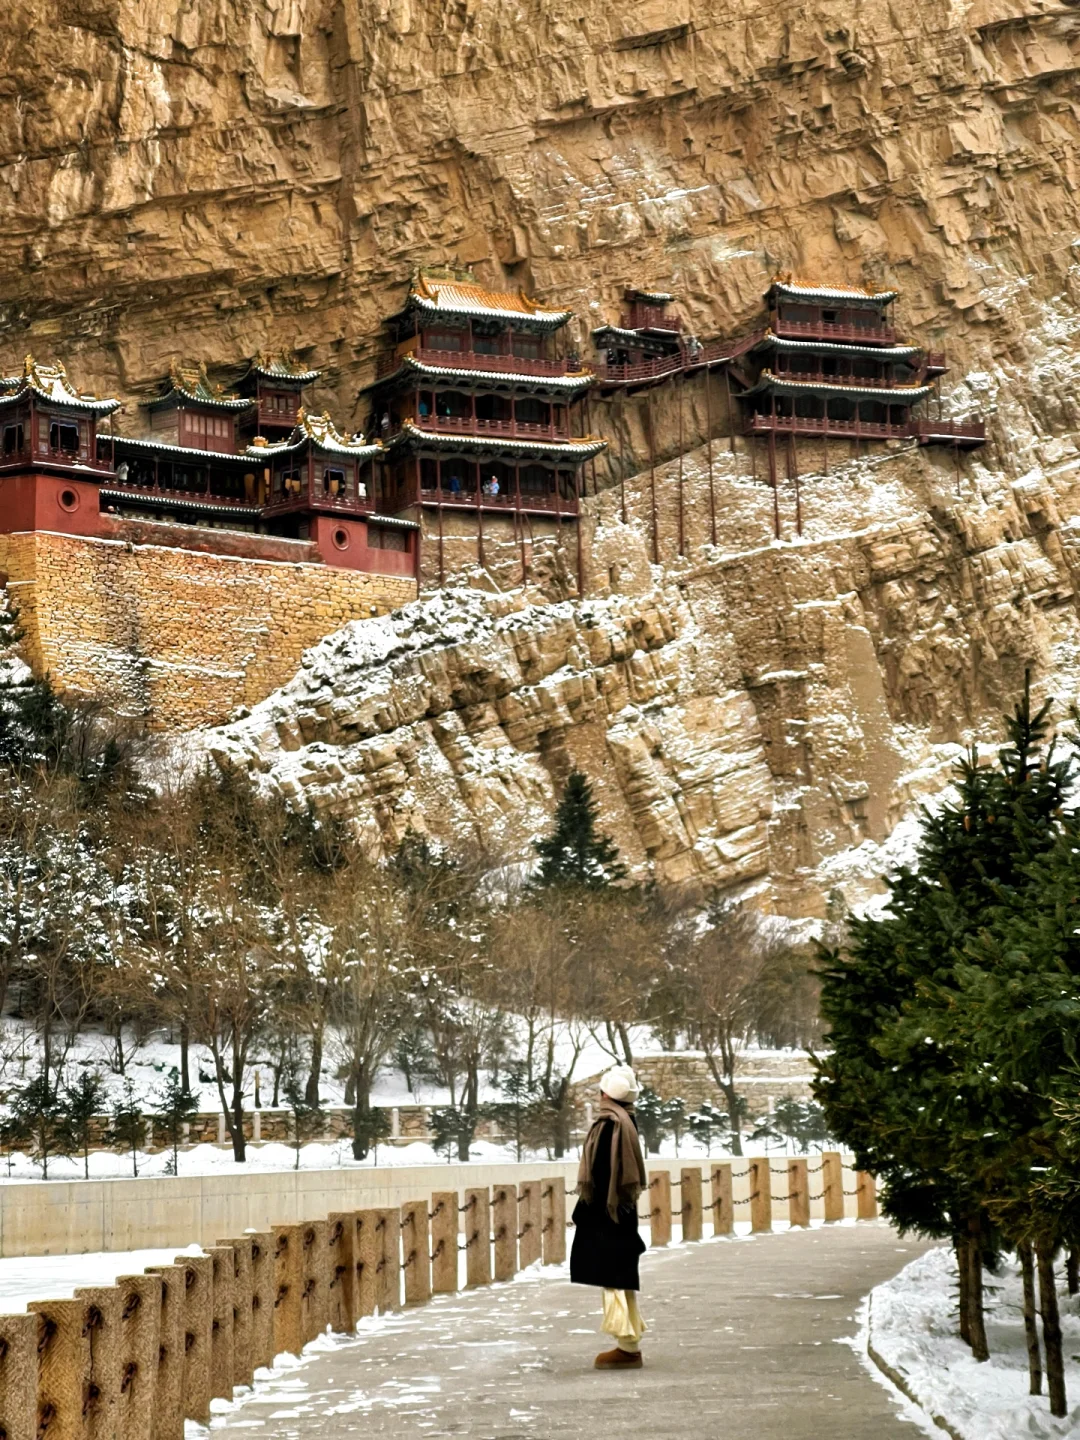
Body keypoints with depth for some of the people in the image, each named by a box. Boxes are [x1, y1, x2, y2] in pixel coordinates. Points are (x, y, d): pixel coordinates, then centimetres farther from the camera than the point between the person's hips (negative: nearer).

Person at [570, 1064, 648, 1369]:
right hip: (622, 1209, 9)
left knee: (613, 1278, -6)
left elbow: (599, 1172, -20)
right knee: (621, 1277, 14)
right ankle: (630, 1342, 19)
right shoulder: (627, 1121, 11)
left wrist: (586, 1207, -16)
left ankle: (627, 1346, -7)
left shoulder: (608, 1122, -16)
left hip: (605, 1210, -9)